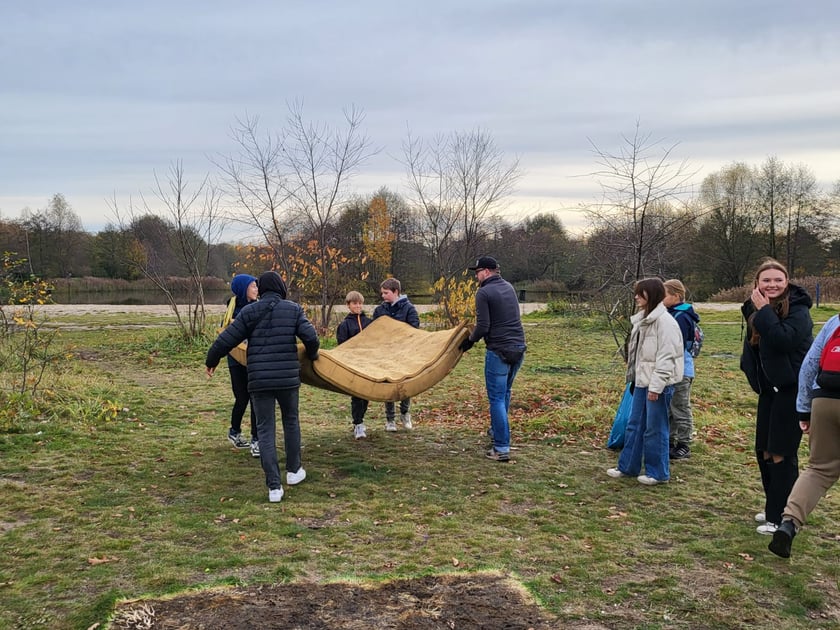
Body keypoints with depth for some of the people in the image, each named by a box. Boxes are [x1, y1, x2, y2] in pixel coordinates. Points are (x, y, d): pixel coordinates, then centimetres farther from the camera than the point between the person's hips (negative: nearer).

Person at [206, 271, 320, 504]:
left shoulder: (249, 311, 2)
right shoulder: (293, 309, 1)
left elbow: (225, 340, 1)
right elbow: (310, 337, -7)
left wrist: (211, 361, 18)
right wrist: (312, 355, 14)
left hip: (259, 380, 0)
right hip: (288, 378, 0)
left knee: (265, 430, 4)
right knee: (291, 422, 22)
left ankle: (274, 486, -1)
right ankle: (293, 471, 34)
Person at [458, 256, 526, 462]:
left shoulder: (484, 293, -11)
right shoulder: (509, 287, 14)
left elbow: (483, 327, -16)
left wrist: (470, 340, 3)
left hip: (499, 351, -8)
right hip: (518, 348, 8)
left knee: (497, 398, -2)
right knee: (505, 393, 23)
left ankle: (501, 449, -4)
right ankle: (496, 431, 37)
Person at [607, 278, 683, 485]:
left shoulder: (664, 321, -16)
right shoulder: (642, 319, 14)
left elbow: (666, 357, -20)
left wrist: (656, 386, -21)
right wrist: (634, 377, 15)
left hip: (658, 384, -9)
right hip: (642, 381, 9)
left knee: (655, 429, 0)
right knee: (634, 425, 15)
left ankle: (658, 473, 13)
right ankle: (628, 466, 25)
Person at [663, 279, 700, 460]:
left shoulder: (681, 317, -18)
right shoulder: (672, 314, 11)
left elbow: (678, 348, -21)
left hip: (681, 371, -9)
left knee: (681, 410, 1)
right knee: (670, 409, 16)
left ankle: (684, 446, 11)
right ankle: (671, 442, 26)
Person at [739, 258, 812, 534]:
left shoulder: (797, 310, -14)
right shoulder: (756, 309, 8)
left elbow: (784, 339, -31)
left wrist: (764, 311, -25)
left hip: (792, 390, -8)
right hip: (769, 389, 8)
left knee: (782, 454, -5)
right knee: (764, 452, 13)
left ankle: (780, 517, 4)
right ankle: (774, 509, 28)